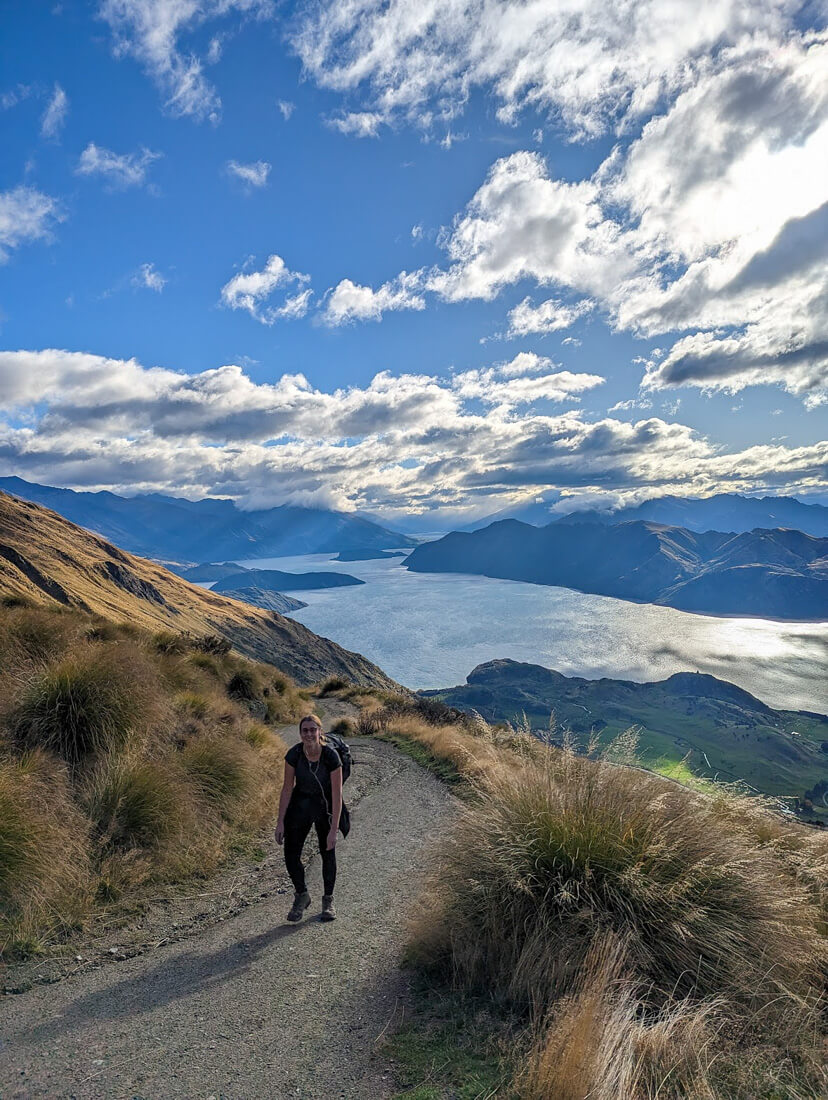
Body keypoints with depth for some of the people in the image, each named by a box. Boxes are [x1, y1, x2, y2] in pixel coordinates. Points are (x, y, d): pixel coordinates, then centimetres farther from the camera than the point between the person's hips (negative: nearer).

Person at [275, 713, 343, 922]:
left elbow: (337, 795, -22)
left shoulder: (331, 756, -27)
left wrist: (333, 830, -21)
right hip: (300, 805, 2)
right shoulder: (294, 754, -20)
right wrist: (280, 822, -8)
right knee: (291, 854, 0)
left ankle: (328, 900, 28)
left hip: (325, 806, -2)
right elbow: (287, 788, -10)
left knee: (328, 853, 5)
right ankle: (302, 896, 25)